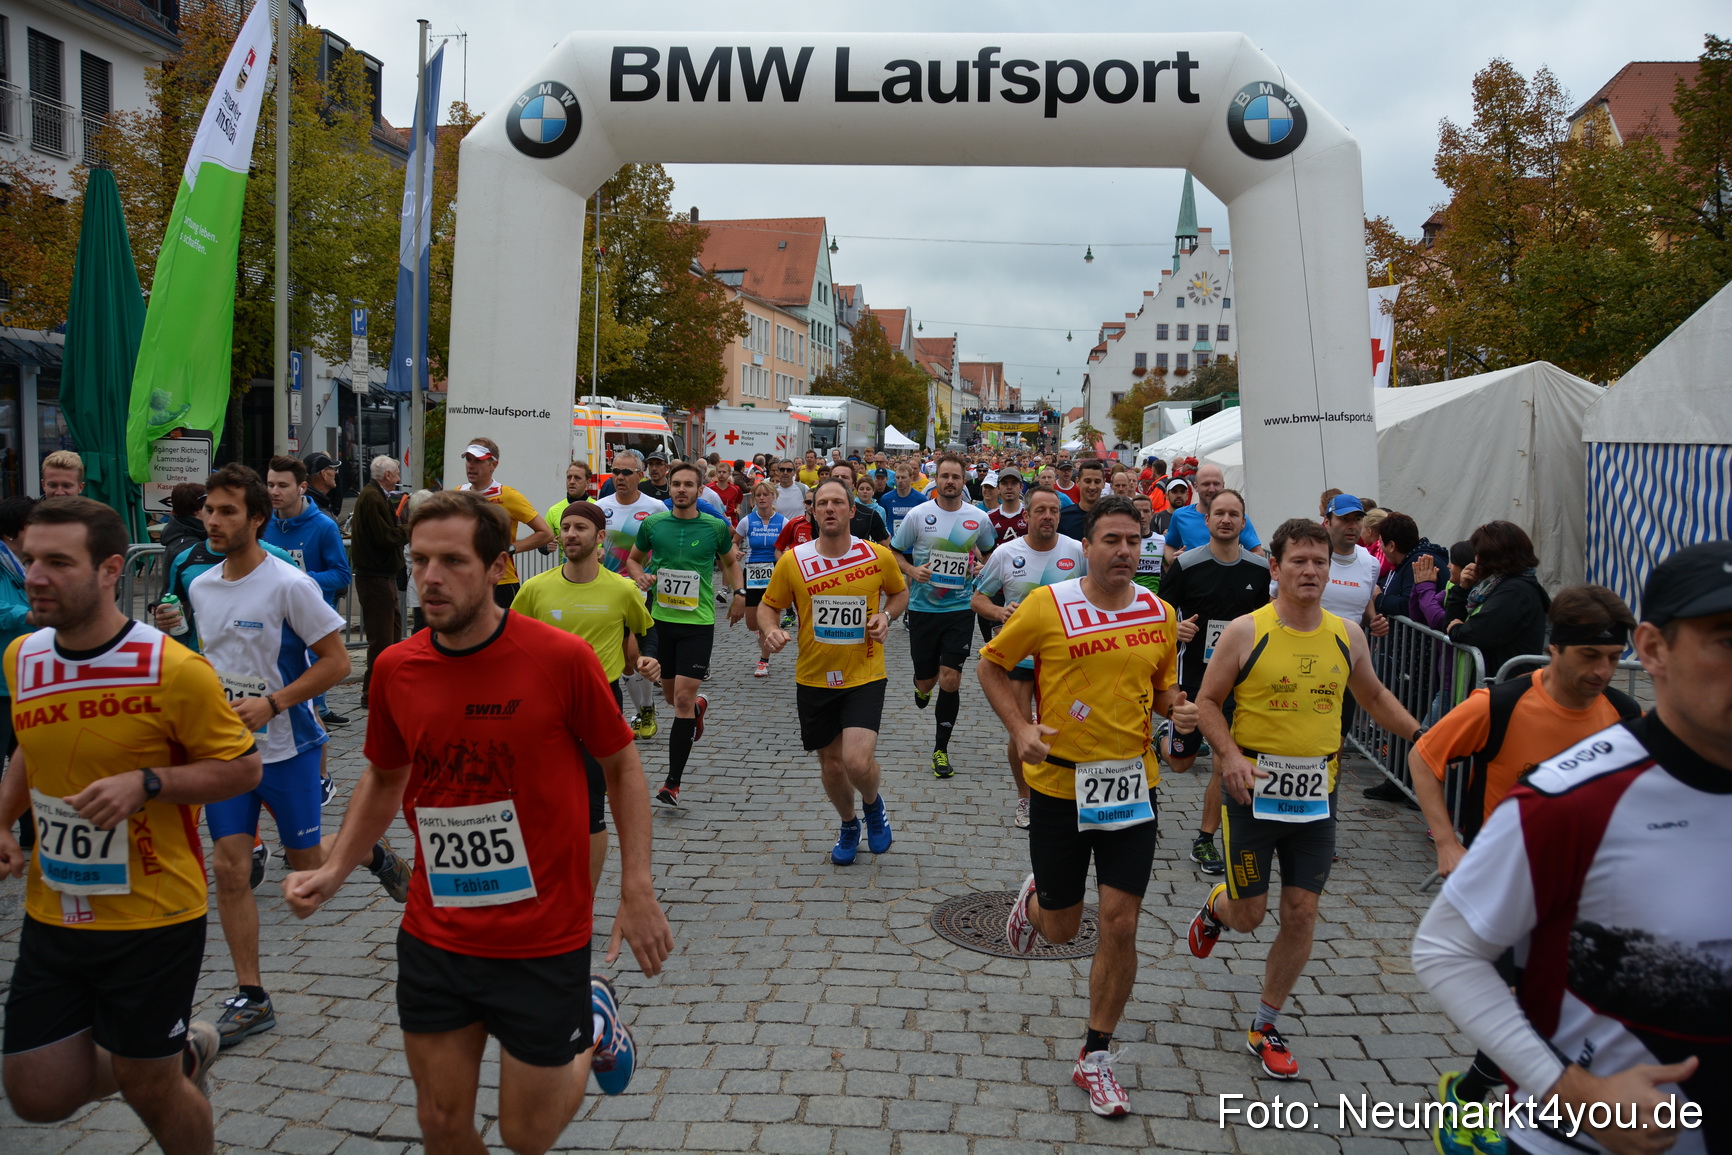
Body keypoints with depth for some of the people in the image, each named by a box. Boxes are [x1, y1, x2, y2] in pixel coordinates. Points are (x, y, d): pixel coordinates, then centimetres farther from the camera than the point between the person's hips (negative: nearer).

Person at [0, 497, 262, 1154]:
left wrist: (146, 783, -25)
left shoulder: (175, 670, -18)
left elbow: (243, 767, -11)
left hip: (153, 921, -5)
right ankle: (183, 1051, 36)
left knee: (149, 1092, 9)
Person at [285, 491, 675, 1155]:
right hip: (433, 942, 4)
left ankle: (594, 1025, 38)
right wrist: (334, 870, 1)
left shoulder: (562, 658, -17)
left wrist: (637, 889, -9)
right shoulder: (396, 668, -4)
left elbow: (621, 765, -4)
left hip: (543, 943, -3)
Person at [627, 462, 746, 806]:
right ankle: (699, 706, 54)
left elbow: (730, 561, 16)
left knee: (683, 697, -11)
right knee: (671, 695, 15)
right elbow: (633, 559, 15)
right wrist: (640, 576, -6)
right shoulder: (653, 524, 1)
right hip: (661, 619, 3)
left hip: (698, 623, -3)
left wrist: (739, 593, 3)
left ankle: (673, 783, -5)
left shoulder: (715, 527, -2)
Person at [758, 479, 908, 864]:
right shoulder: (792, 561, -6)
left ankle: (873, 804, 20)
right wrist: (770, 630, -17)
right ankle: (849, 825, 42)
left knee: (858, 762, -17)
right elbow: (768, 605, 5)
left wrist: (886, 616, -6)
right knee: (831, 765, 13)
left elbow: (900, 591, 13)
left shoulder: (879, 556, -6)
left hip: (865, 676, -2)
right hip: (813, 678, 2)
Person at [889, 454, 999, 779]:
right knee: (926, 679, 8)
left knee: (950, 680, -7)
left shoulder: (979, 518, 1)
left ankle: (941, 749, 9)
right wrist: (912, 570, -15)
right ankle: (923, 686, 49)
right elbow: (895, 554, 4)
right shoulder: (918, 515, -4)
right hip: (922, 606, 0)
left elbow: (991, 553, 19)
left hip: (960, 608, 0)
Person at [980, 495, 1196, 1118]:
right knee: (1061, 928, 11)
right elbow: (991, 662, 0)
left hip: (1132, 785, 2)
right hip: (1059, 785, -2)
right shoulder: (1048, 606, -11)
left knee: (1120, 925, 0)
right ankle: (1035, 899, 50)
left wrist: (1178, 708, -8)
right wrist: (1020, 727, -12)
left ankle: (1095, 1057, 18)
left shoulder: (1158, 612, 1)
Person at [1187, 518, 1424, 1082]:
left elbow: (1374, 696, 18)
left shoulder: (1346, 635, 2)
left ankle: (1265, 1028, 22)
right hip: (1254, 788, -3)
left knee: (1301, 914, 4)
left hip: (1316, 794, 3)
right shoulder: (1245, 632, -10)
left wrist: (1421, 736, 6)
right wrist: (1231, 756, -20)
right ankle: (1215, 906, 44)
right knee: (1247, 915, 5)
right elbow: (1208, 701, -4)